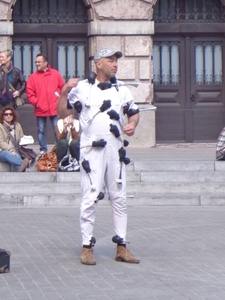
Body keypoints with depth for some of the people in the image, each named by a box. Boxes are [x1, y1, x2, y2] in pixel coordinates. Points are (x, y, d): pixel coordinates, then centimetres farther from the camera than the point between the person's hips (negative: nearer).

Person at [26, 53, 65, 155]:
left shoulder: (55, 74, 3)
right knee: (41, 130, 8)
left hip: (55, 108, -1)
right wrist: (36, 102, -12)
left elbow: (63, 87, 6)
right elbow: (29, 93, -1)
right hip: (40, 109, 1)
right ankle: (43, 150, 17)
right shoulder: (33, 77, 2)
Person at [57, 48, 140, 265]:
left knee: (119, 198, 6)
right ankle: (87, 247, 0)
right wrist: (65, 91, -16)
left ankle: (121, 247, 12)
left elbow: (134, 112, 21)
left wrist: (132, 124, -1)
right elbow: (61, 113, -1)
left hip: (115, 148, 5)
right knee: (90, 198, -6)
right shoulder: (82, 88, -1)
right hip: (91, 149, -5)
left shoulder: (122, 90, 12)